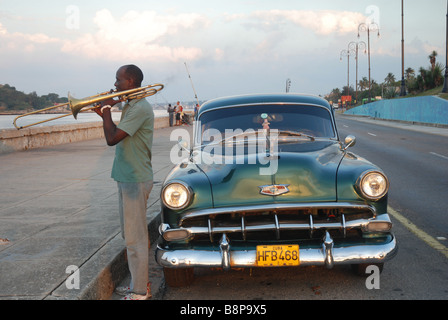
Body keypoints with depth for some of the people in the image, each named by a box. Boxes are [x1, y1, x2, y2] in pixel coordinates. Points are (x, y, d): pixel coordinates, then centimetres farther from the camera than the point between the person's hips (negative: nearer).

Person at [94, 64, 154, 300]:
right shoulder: (131, 106, 14)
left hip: (135, 181, -11)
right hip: (127, 178, 11)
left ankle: (139, 293, 5)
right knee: (131, 236, 18)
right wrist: (105, 113, 9)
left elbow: (112, 138, -23)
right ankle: (140, 284, 29)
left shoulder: (140, 108, -18)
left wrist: (106, 109, -11)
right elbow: (117, 136, 21)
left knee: (135, 239, -4)